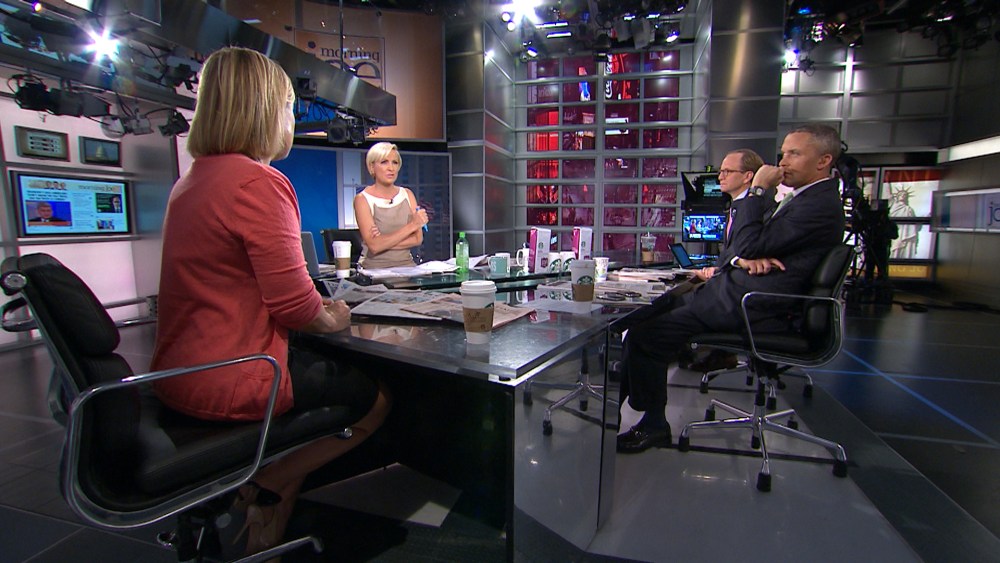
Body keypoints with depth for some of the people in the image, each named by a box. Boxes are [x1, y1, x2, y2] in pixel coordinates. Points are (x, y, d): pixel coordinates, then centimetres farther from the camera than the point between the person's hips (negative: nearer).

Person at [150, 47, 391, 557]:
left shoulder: (190, 180, 11)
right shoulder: (259, 182, -21)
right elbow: (294, 302, -23)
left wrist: (321, 312, 14)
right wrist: (334, 319, 0)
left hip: (181, 372, 10)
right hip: (228, 382, -10)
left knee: (320, 363, 26)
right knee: (375, 397, 6)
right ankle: (267, 488, 12)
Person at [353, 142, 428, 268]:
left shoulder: (407, 194, 8)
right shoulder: (362, 199, -3)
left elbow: (418, 239, 0)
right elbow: (374, 246, -15)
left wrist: (385, 241, -12)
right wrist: (412, 225, -17)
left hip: (406, 265, 2)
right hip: (374, 268, -2)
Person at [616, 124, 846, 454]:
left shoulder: (820, 205, -12)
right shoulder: (805, 199, 20)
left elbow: (748, 246, -20)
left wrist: (757, 190, -10)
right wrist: (744, 259, -7)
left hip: (747, 309, -11)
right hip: (732, 290, 11)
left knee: (646, 333, -17)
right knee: (649, 311, 6)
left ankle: (654, 425, 2)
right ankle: (616, 397, 10)